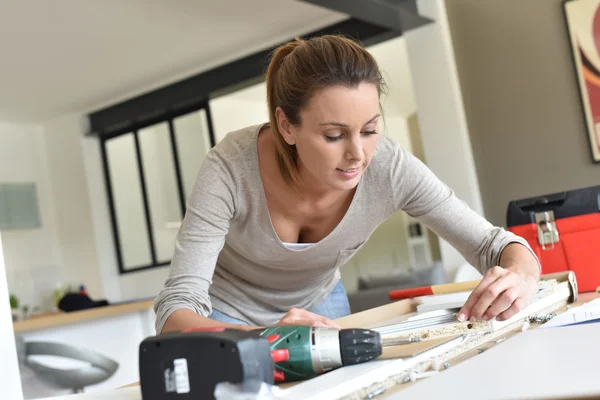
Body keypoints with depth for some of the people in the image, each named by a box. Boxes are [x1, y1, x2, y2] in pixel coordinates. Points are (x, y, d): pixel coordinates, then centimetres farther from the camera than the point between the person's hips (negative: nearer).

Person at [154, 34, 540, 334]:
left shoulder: (389, 167, -29)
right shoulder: (231, 168, -35)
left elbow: (493, 244, -20)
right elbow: (176, 312, -37)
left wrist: (520, 276, -44)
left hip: (317, 302, 2)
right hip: (228, 310, -2)